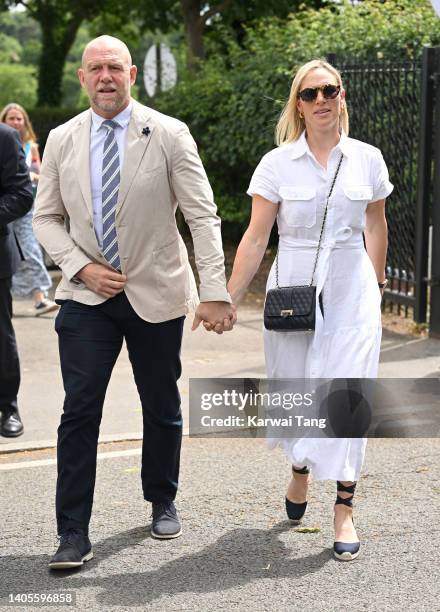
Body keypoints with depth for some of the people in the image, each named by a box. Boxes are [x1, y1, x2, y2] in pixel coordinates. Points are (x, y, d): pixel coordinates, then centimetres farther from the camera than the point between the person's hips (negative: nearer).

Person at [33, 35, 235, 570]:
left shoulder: (168, 135, -6)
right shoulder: (62, 140, 2)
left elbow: (202, 216, -9)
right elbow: (46, 218, 8)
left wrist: (215, 292, -16)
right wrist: (81, 267, -9)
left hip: (155, 294, -1)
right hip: (87, 294, 1)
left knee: (162, 407, 11)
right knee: (80, 410, -8)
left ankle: (162, 502, 34)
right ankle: (73, 534, -4)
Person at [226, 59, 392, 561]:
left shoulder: (367, 159, 2)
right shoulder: (277, 163, -2)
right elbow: (255, 237, -2)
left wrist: (377, 282, 23)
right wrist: (229, 299, -6)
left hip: (350, 292, 0)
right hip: (292, 289, 0)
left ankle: (344, 511, -5)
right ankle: (300, 470, 39)